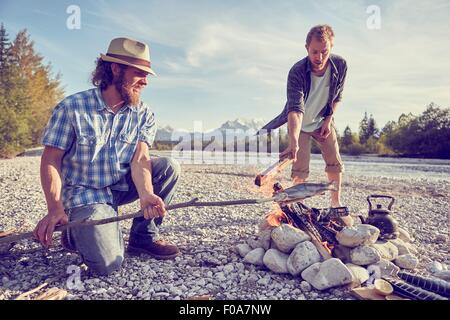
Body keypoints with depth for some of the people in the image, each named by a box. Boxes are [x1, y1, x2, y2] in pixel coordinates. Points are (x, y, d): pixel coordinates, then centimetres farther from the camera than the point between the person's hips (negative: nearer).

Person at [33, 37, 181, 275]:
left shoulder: (143, 115, -3)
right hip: (83, 193, -4)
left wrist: (146, 194, -35)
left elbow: (140, 159, -14)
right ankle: (76, 233, 12)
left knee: (169, 167, -17)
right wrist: (55, 209, -23)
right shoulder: (72, 107, -12)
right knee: (107, 263, -23)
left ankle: (143, 236, -3)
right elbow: (51, 160, -11)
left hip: (122, 186, 5)